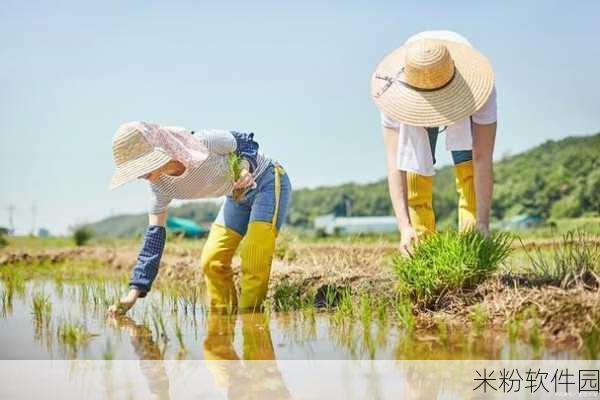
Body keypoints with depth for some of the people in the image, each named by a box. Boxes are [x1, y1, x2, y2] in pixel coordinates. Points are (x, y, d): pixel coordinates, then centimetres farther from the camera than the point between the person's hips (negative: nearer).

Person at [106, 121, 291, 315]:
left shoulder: (203, 142, -33)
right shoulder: (160, 185, -14)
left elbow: (247, 142, -14)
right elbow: (154, 235, -14)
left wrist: (246, 167, -37)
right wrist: (134, 291, -21)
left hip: (268, 182, -6)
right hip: (239, 196, 7)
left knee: (254, 262, -18)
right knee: (211, 262, 0)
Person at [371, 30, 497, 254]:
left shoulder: (478, 86, -43)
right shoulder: (396, 90, -41)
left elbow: (483, 160, -42)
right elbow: (394, 164, -44)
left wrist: (483, 223, -47)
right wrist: (404, 227, -54)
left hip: (463, 100, 0)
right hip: (412, 105, 1)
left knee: (469, 170, -20)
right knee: (415, 173, -13)